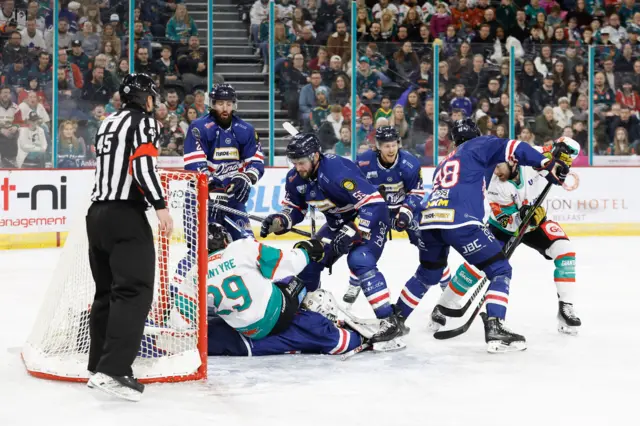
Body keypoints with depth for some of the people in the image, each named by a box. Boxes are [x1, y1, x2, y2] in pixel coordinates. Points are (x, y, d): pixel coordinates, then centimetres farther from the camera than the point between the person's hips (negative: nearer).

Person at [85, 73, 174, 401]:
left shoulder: (107, 124, 21)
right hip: (125, 214, -9)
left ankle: (98, 366, 18)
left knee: (107, 291, 16)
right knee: (135, 290, -14)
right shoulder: (144, 121, -3)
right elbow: (143, 163, -17)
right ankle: (113, 371, -26)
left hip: (97, 213, 9)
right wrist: (160, 205, -24)